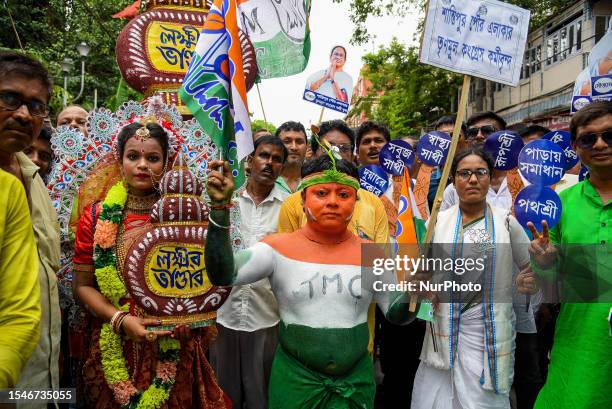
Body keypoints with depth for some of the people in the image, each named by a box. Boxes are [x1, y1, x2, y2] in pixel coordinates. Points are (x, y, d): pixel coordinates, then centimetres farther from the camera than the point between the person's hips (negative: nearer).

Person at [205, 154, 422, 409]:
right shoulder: (278, 249, -9)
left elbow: (396, 314, 6)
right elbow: (222, 275, -21)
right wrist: (220, 207, -28)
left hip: (356, 381, 2)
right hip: (294, 380, -2)